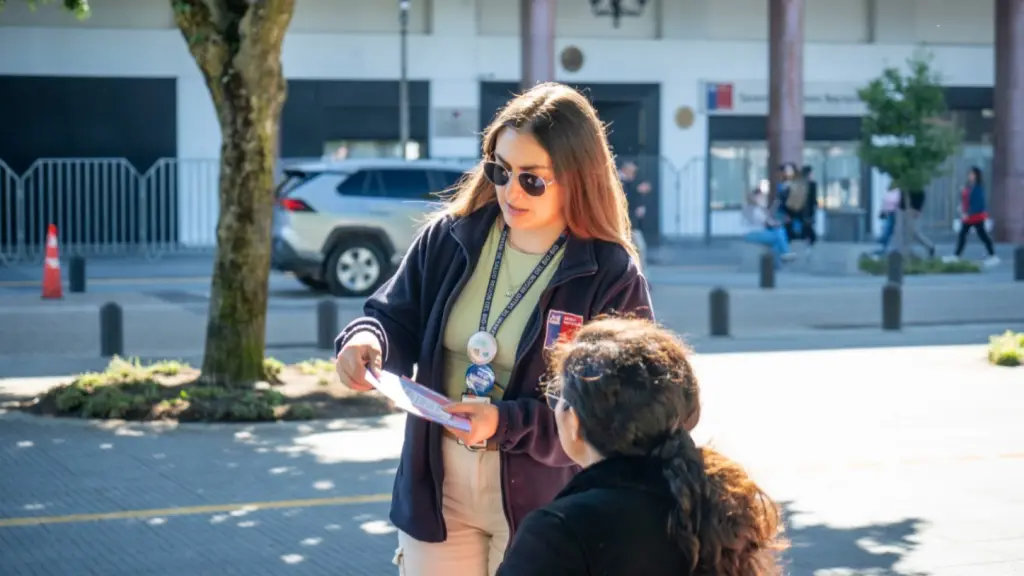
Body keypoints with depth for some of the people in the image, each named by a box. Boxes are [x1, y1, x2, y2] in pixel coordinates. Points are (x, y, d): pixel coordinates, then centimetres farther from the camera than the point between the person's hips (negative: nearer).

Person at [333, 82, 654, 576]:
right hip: (436, 487, 4)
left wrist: (506, 423, -26)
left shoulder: (612, 276, -14)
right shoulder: (449, 237, -1)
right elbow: (398, 320, 6)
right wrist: (368, 338, -19)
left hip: (540, 500, -3)